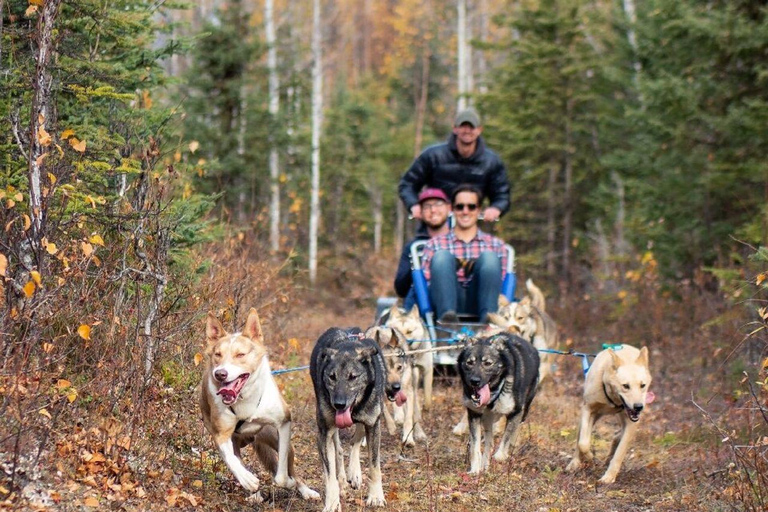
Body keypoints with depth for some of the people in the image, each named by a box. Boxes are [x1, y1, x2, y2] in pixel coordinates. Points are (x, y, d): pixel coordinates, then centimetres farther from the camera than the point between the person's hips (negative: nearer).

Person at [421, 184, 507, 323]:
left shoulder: (495, 244, 23)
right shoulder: (434, 244, 20)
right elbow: (425, 284, 11)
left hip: (479, 303, 1)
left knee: (489, 256, -19)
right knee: (442, 255, -21)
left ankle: (489, 316, -37)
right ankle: (447, 313, -44)